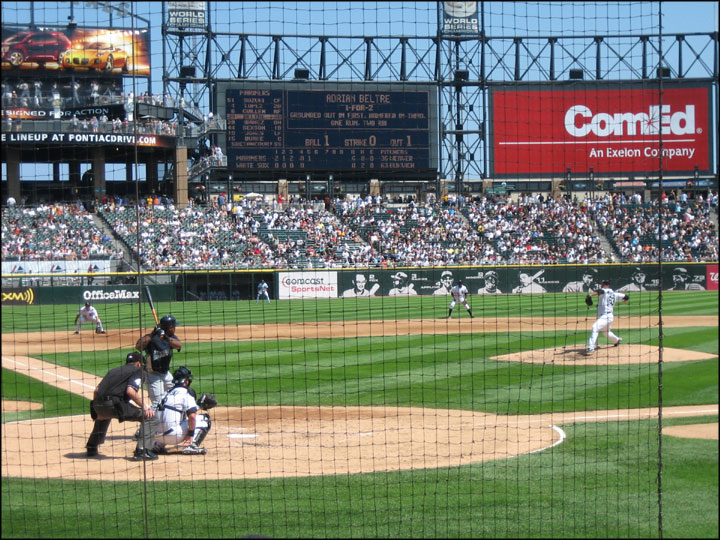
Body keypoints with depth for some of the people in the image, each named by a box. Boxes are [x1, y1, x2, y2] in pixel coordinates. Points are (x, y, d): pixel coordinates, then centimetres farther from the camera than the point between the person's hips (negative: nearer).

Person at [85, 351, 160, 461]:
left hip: (98, 405, 7)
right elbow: (130, 391, -9)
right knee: (150, 417, -1)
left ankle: (91, 449, 40)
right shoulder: (137, 370, 10)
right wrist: (145, 407, -6)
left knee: (103, 416, 43)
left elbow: (96, 391, 24)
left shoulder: (113, 370, 30)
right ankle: (142, 451, -14)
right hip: (114, 404, -7)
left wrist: (98, 412, 32)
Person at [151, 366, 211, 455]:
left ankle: (158, 445, 18)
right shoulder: (186, 392, -4)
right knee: (204, 418, 5)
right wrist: (191, 435, -8)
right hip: (173, 436, -7)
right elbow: (192, 416, -15)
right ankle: (192, 445, -12)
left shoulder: (168, 392, 19)